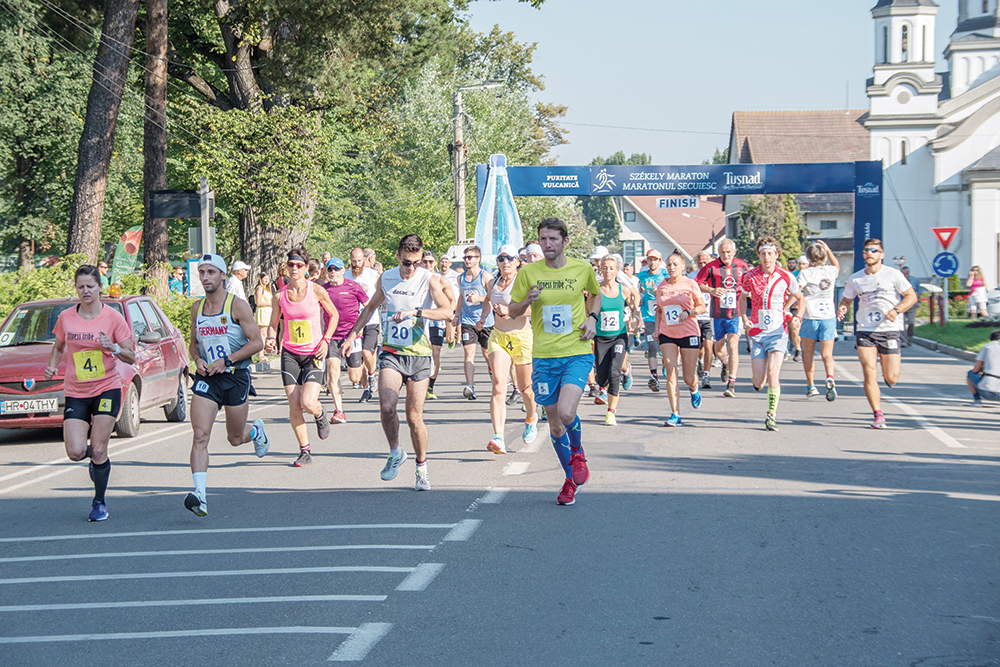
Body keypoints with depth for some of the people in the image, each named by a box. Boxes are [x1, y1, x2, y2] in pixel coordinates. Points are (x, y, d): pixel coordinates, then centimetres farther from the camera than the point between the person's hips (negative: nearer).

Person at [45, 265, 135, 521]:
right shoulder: (66, 318, 2)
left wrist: (114, 348, -21)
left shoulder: (113, 317, -4)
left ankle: (100, 502, 13)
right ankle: (95, 458, 26)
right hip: (75, 393, 2)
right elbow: (58, 347, 20)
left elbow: (131, 357, -2)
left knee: (98, 450, -8)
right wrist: (52, 366, 0)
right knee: (75, 452, -12)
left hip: (107, 388, -2)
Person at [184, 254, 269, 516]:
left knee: (235, 439, 11)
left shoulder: (237, 305, -7)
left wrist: (227, 360, -17)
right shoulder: (197, 308, 8)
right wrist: (197, 359, -1)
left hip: (236, 377, -3)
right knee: (200, 435, -15)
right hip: (206, 378, 3)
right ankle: (200, 494, -22)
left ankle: (256, 431, 48)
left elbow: (257, 342, -9)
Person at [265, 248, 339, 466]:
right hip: (290, 354, 3)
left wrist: (326, 340, -5)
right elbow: (273, 323, 11)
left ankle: (320, 415, 20)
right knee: (294, 407, -3)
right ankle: (305, 452, 11)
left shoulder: (317, 291, -7)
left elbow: (333, 314, 7)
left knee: (308, 402, -17)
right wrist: (270, 339, -11)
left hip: (314, 354, -3)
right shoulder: (280, 296, 0)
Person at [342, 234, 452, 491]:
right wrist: (352, 335, 21)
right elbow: (371, 307, 24)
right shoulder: (386, 279, 6)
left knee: (414, 417, -1)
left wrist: (414, 311, -31)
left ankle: (422, 469, 18)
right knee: (386, 406, -20)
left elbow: (447, 310, -21)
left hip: (419, 354, -2)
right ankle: (395, 453, 5)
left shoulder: (429, 280, -6)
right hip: (391, 352, 2)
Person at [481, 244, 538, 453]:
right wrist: (488, 307, 14)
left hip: (521, 337, -3)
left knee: (525, 389, 12)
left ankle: (531, 419, 47)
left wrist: (509, 310, -31)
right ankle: (498, 438, -29)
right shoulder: (492, 283, 10)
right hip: (498, 337, 3)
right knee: (498, 385, -18)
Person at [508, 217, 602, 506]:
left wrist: (592, 317, 4)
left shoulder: (582, 268, 1)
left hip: (577, 353, -2)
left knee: (566, 413, -21)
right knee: (554, 423, 8)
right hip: (544, 356, 2)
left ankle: (577, 450, 12)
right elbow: (512, 311, 7)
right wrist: (528, 300, -13)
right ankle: (571, 479, 27)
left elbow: (595, 293, 22)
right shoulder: (528, 272, 0)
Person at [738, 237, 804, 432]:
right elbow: (742, 297, 15)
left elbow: (800, 299, 10)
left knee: (773, 373, -18)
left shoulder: (786, 276, -3)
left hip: (778, 332, -1)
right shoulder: (750, 276, -1)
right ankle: (759, 382, 38)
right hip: (756, 332, 1)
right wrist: (744, 317, -3)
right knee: (759, 382, 0)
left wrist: (798, 317, -9)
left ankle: (772, 415, -6)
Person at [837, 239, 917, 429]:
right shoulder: (855, 279, 6)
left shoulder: (893, 274, -1)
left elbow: (911, 296, 1)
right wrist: (842, 308, -7)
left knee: (891, 378, -3)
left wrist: (896, 311, -15)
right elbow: (846, 299, 17)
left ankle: (886, 370, 36)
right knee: (869, 373, -11)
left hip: (889, 330, -1)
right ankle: (878, 415, -1)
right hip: (865, 331, 2)